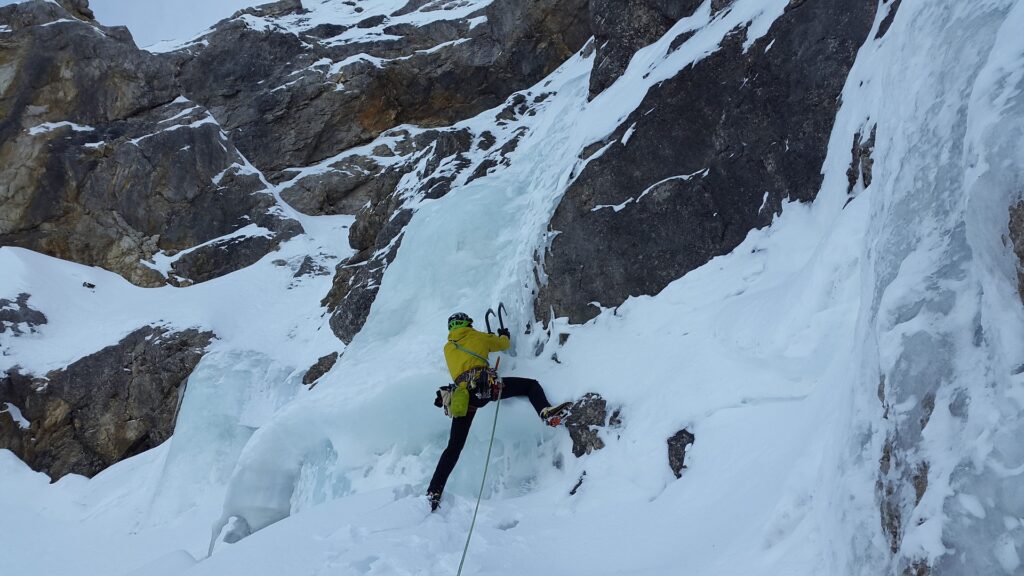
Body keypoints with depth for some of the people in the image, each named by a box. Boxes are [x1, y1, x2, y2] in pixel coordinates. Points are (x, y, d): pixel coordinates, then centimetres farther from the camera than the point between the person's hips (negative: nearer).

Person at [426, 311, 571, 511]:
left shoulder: (447, 348, 29)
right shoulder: (477, 337, 20)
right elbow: (503, 344, 34)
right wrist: (504, 335, 57)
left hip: (462, 395, 4)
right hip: (484, 384, -4)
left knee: (454, 446, 8)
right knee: (531, 384, 9)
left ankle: (434, 492, 2)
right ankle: (546, 411, -21)